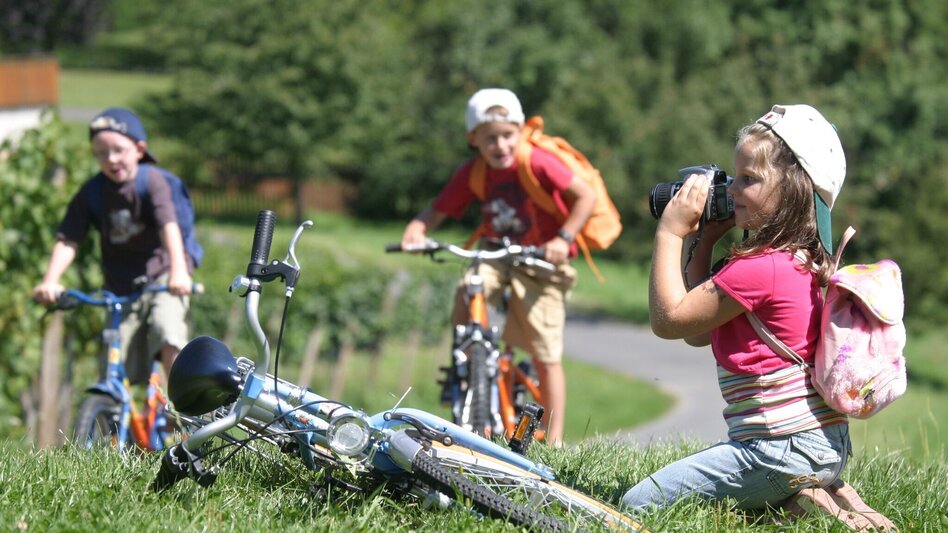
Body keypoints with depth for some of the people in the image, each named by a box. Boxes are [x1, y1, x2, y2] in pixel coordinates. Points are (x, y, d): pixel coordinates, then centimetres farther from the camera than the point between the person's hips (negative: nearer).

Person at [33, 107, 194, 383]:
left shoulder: (151, 180, -12)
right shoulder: (92, 192, -2)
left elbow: (169, 226, -24)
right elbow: (68, 239, -6)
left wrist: (178, 271, -38)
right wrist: (50, 281, -21)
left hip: (162, 275, -4)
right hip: (121, 287, 4)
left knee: (168, 335, -28)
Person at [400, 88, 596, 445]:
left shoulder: (537, 164, -19)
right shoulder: (472, 173, -5)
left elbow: (586, 196, -20)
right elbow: (437, 212, -4)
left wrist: (563, 238, -29)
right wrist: (417, 230, -25)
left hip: (541, 262, -4)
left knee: (546, 357, -4)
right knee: (465, 296, -28)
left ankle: (554, 440, 4)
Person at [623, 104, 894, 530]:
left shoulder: (757, 268, -19)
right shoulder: (797, 260, 13)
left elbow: (668, 319, -12)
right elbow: (697, 334, 17)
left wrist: (670, 234, -6)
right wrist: (702, 243, 13)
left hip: (787, 447, -10)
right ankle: (827, 493, 10)